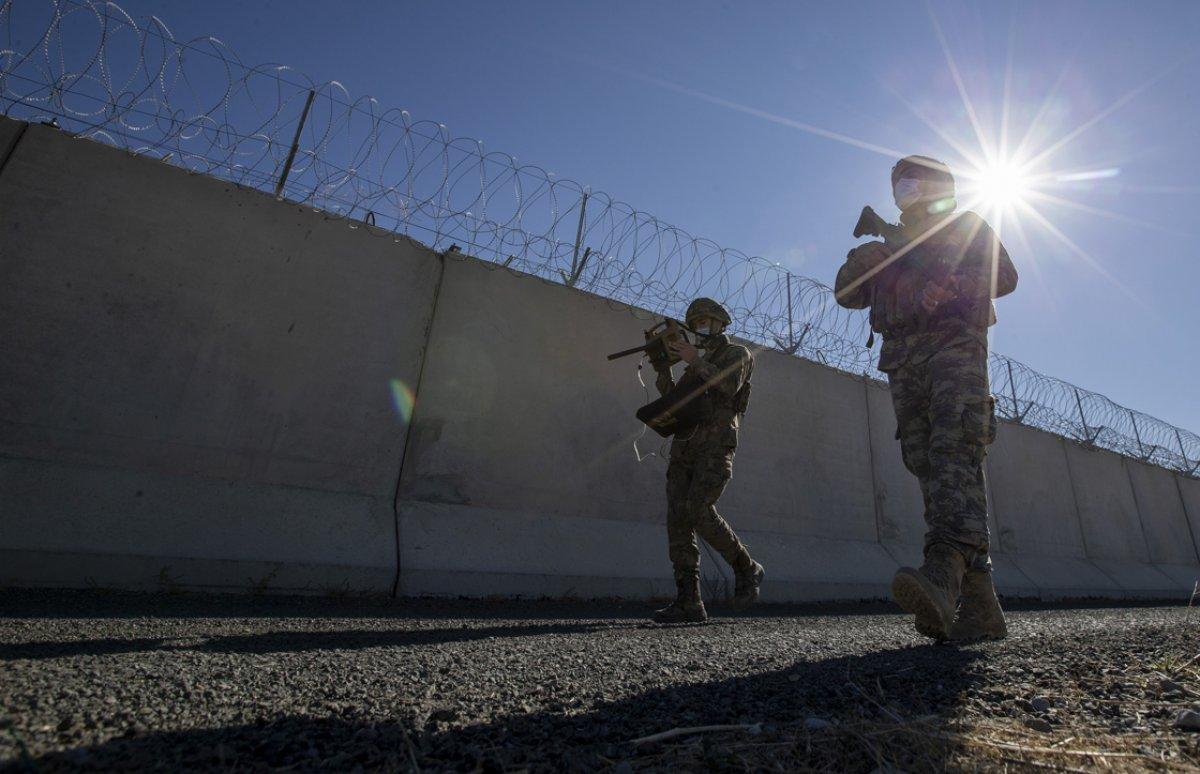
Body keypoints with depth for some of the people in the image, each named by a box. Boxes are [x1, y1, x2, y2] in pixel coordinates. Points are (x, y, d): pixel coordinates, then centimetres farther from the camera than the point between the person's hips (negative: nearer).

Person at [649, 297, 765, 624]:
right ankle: (689, 603, -10)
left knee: (698, 512, -23)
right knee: (678, 520, -8)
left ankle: (746, 569, 0)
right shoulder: (698, 365, 30)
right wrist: (662, 367, 3)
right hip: (684, 448, 7)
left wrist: (695, 361, -10)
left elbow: (730, 385, -11)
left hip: (716, 445, -6)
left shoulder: (738, 354, 12)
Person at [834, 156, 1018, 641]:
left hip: (954, 343, -4)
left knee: (954, 451, -27)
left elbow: (1004, 275, 6)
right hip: (902, 360, 4)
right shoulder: (893, 246, 31)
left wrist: (950, 285, -12)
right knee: (928, 469, -7)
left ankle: (945, 569, -45)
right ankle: (979, 605, -7)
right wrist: (860, 263, -1)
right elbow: (847, 294, 19)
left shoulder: (968, 227, 20)